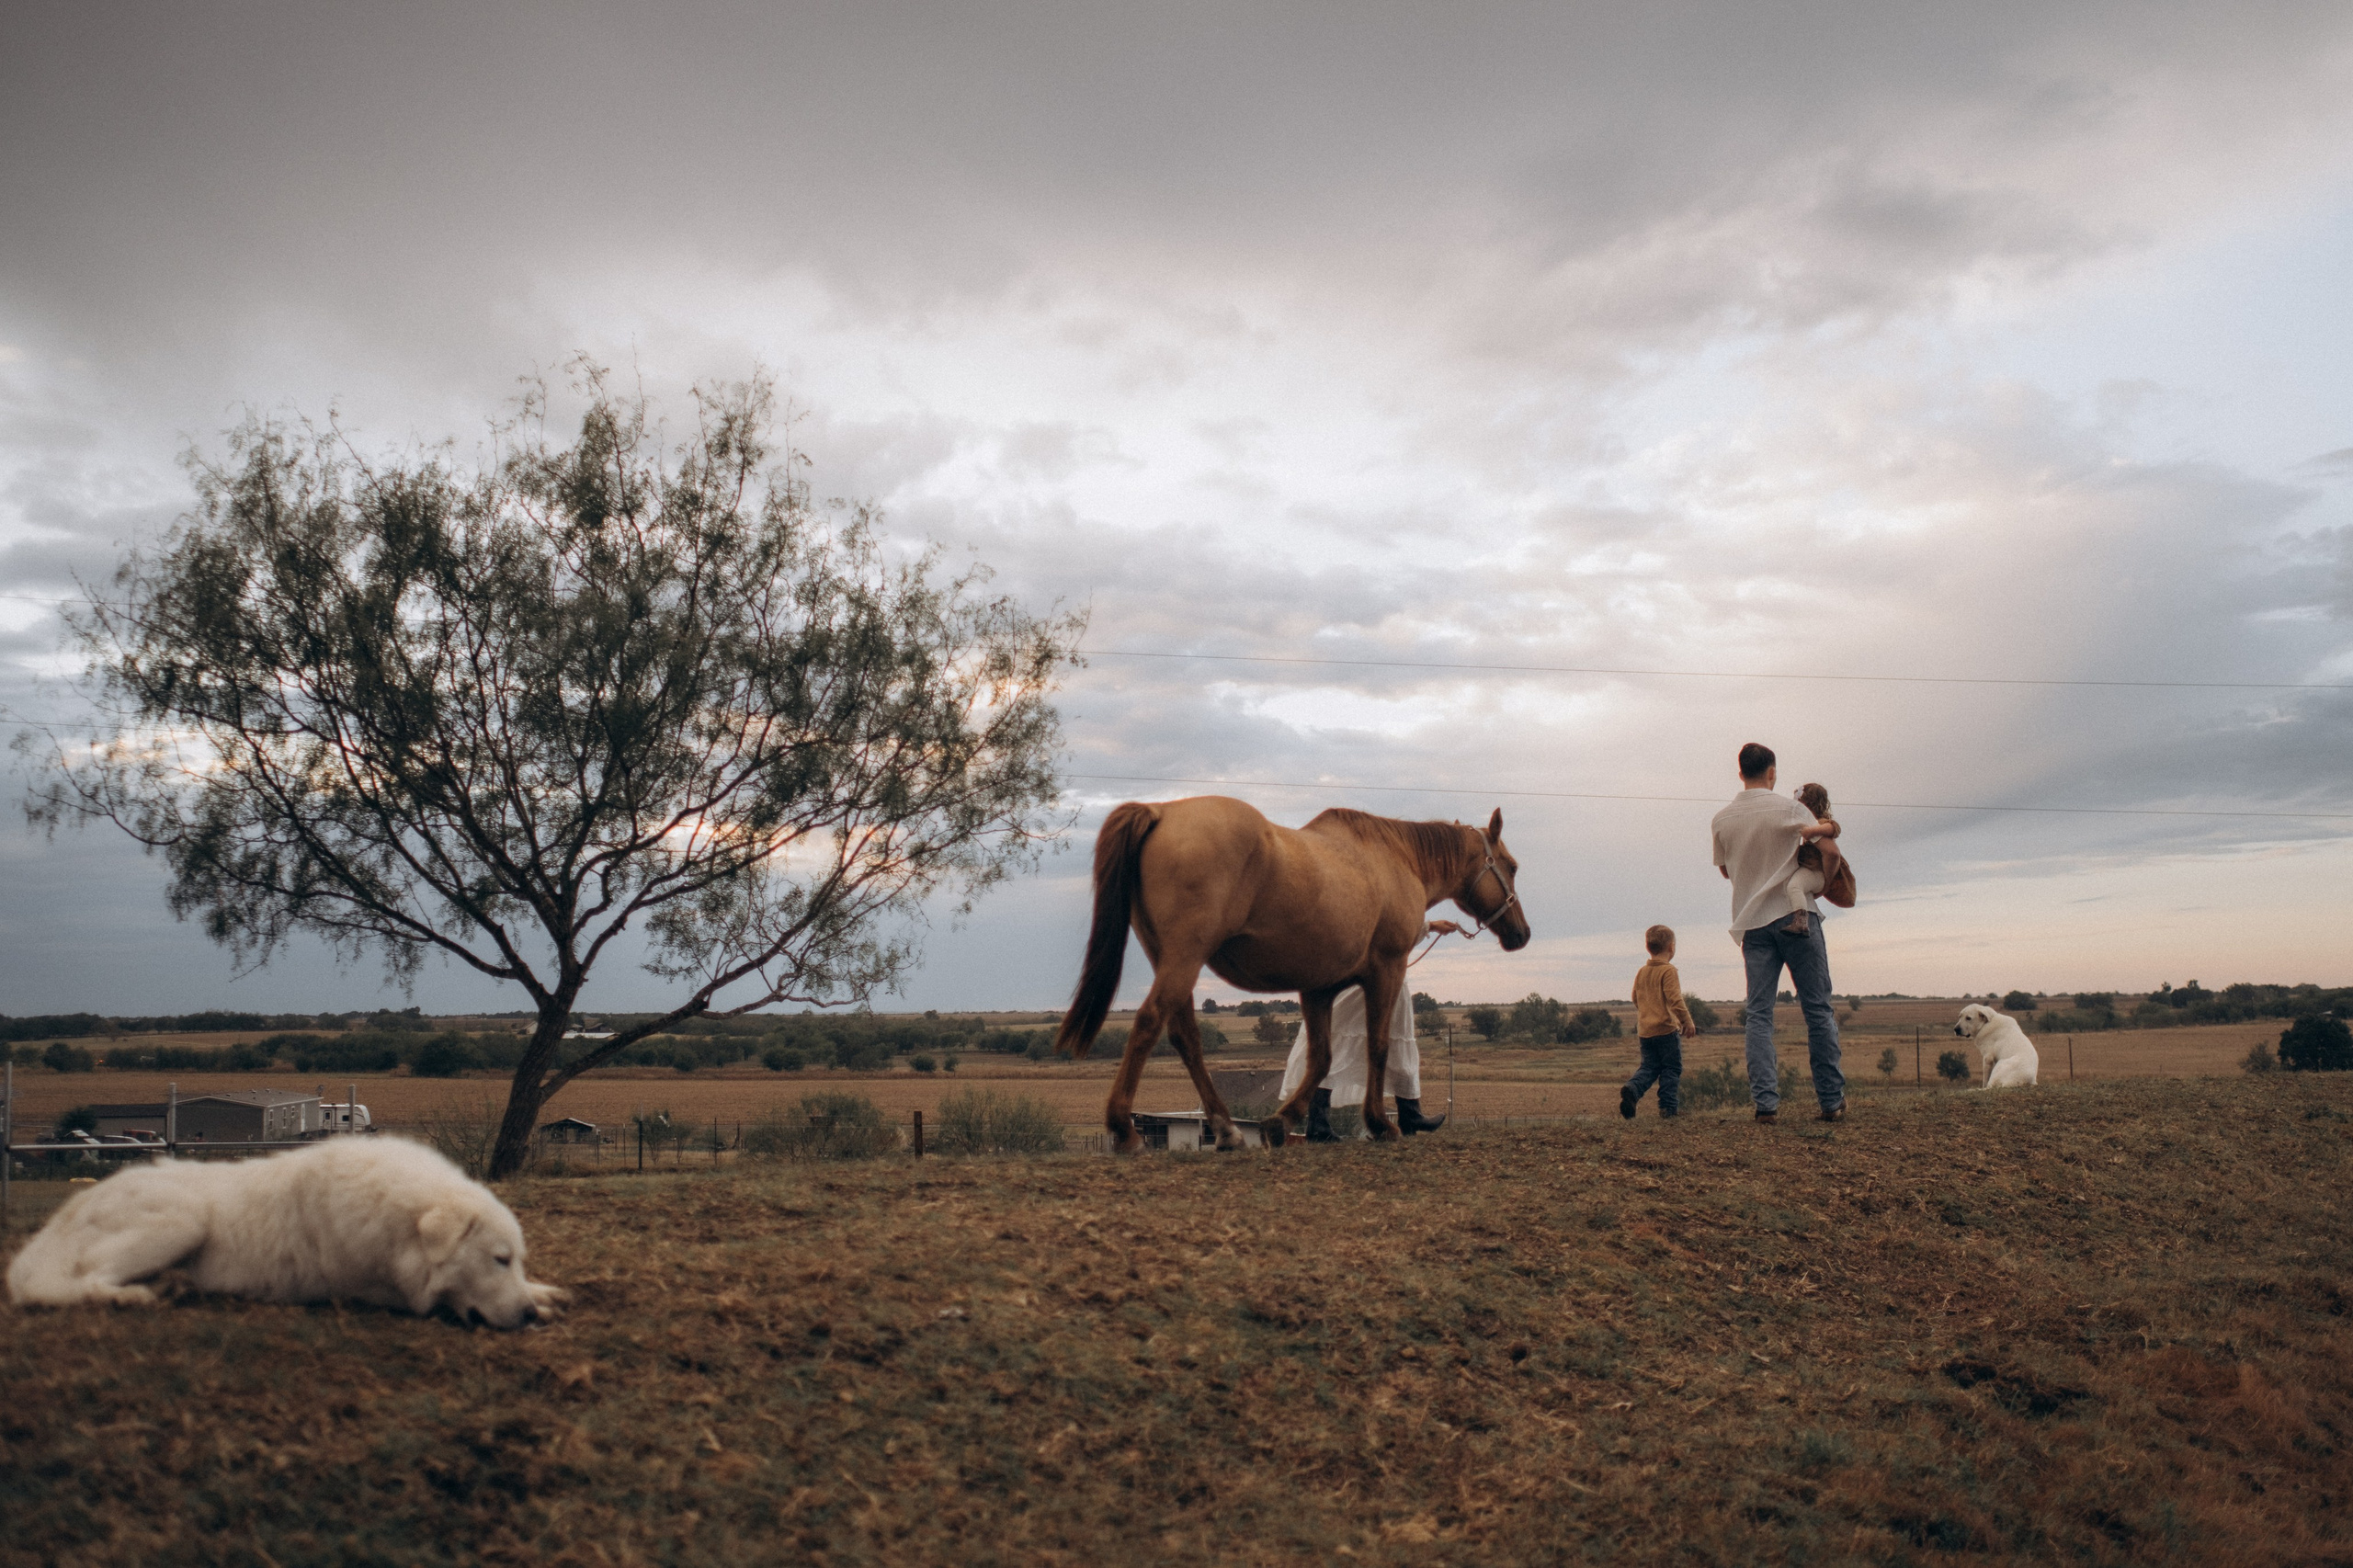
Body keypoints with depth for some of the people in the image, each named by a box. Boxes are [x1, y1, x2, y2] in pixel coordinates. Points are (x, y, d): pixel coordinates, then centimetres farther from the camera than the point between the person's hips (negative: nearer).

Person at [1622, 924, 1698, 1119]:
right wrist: (1687, 1022, -11)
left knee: (1649, 1067, 11)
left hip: (1644, 1031, 6)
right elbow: (1674, 999, -17)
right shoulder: (1668, 971, -10)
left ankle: (1631, 1089, -13)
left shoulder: (1641, 972, 12)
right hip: (1666, 1029, -6)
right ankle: (1668, 1107, 2)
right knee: (1671, 1068, 4)